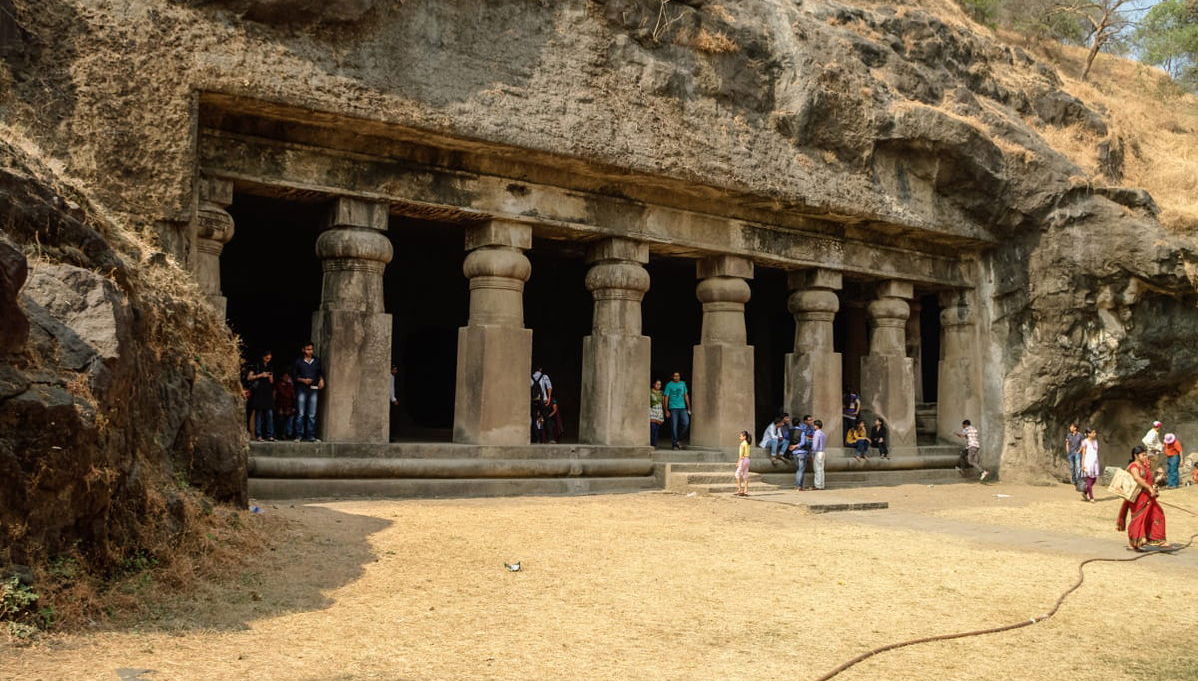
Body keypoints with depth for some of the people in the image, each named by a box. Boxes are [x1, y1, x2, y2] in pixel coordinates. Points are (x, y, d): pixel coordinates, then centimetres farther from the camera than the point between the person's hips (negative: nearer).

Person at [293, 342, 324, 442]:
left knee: (312, 415, 2)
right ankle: (299, 436, 0)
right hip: (302, 390, -3)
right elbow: (294, 375, 2)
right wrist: (303, 380, -12)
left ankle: (311, 436, 5)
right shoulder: (299, 361, 2)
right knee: (300, 414, -4)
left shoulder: (317, 361, 11)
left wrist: (321, 379, 4)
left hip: (313, 389, 3)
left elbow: (321, 372, 22)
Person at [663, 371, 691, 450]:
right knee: (674, 426, -3)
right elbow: (666, 398, 0)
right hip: (673, 408, -3)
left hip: (682, 408, 3)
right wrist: (666, 410, -6)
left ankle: (679, 439, 8)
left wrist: (689, 408, 11)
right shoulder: (669, 385, 0)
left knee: (686, 423, -12)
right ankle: (675, 444, 5)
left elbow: (686, 396, 15)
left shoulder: (683, 384, 11)